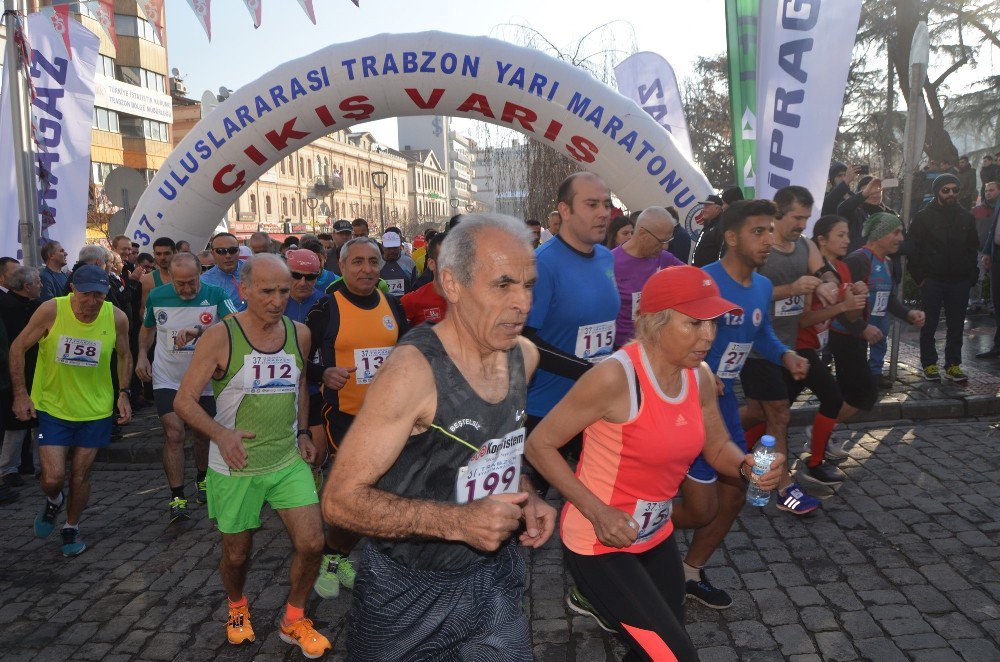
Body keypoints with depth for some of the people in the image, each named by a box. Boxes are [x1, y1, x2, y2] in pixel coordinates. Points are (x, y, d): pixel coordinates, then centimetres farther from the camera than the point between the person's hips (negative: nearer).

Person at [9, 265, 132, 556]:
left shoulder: (116, 318, -12)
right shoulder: (51, 310, -18)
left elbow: (124, 355, 7)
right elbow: (18, 348, -5)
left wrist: (124, 394, -2)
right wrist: (20, 394, -8)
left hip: (96, 409, 1)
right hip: (53, 407, -1)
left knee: (80, 475, 10)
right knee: (53, 478, -7)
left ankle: (71, 528, 35)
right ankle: (54, 501, 30)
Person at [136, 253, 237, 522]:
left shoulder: (215, 295, -14)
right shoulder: (157, 296, -5)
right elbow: (147, 328, 15)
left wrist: (199, 331, -42)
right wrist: (142, 355, 1)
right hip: (167, 380, 0)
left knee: (204, 434, 15)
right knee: (174, 434, -11)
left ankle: (202, 478, 41)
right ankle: (177, 497, -3)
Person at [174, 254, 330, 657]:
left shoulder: (299, 334, 0)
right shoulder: (220, 338, -14)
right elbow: (183, 401, -13)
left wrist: (302, 432, 8)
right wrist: (221, 434, -28)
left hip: (288, 460, 3)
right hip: (235, 467, -3)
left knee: (312, 544, -4)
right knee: (236, 555, 13)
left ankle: (293, 620, 23)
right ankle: (237, 608, 47)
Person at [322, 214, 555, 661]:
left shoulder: (524, 356, -2)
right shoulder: (414, 370, -24)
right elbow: (340, 499, -22)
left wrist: (525, 497, -2)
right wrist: (456, 521, -31)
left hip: (496, 579, 5)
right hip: (410, 595, -5)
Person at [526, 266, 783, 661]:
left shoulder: (700, 377, -4)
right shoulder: (615, 377, -26)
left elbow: (718, 448, 11)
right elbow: (538, 444, -19)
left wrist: (745, 465, -12)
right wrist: (597, 512, -24)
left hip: (656, 536, 8)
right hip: (599, 543, -7)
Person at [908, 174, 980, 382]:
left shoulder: (966, 217, 9)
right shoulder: (924, 216, -2)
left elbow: (973, 248, 15)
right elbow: (913, 248, -3)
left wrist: (972, 275, 5)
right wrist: (919, 277, -8)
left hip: (960, 281, 3)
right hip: (932, 280, -3)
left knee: (956, 326, 7)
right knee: (929, 325, 4)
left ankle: (953, 365, 16)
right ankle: (929, 364, 14)